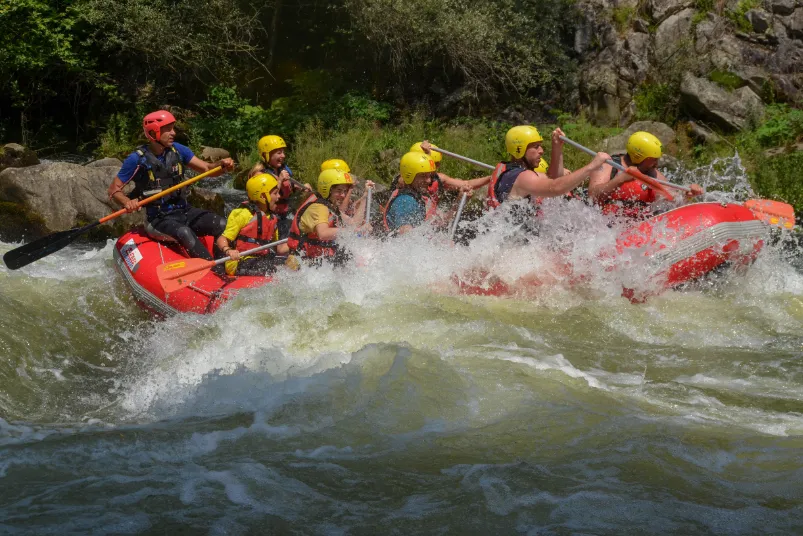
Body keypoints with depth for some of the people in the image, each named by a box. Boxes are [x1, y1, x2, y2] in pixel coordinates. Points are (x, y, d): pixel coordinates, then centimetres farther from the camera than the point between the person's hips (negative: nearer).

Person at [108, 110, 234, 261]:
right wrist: (127, 202, -26)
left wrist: (222, 165, -18)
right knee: (184, 232, -36)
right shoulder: (137, 159, -9)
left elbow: (207, 169, 4)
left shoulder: (177, 150, 4)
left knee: (221, 224, -18)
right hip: (159, 220, -5)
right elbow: (114, 189, -5)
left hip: (185, 211, 6)